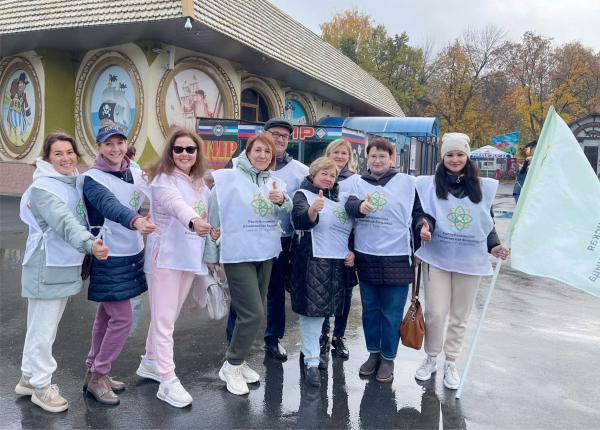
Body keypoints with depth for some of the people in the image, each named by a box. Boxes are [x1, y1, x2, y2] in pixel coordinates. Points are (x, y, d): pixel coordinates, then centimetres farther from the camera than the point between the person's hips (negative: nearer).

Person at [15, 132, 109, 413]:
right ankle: (40, 386, 19)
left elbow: (78, 219, 17)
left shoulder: (75, 183, 9)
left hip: (65, 266, 8)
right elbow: (64, 222, -32)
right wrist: (89, 243, -49)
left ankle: (30, 377, 34)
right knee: (43, 328, 2)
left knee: (44, 327, 19)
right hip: (47, 268, -8)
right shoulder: (43, 187, -16)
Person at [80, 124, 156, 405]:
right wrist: (134, 221, -51)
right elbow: (110, 205, -33)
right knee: (122, 318, -5)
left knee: (107, 315, 16)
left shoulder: (135, 174, 6)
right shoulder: (93, 178, -14)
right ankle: (97, 377, 14)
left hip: (132, 254, 6)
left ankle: (94, 371, 30)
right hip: (110, 257, -6)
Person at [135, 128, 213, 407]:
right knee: (164, 319, -2)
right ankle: (168, 380, 4)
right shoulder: (164, 180, -13)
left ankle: (150, 362, 34)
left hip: (189, 256, 7)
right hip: (166, 256, -7)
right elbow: (177, 205, -35)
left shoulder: (200, 182, 10)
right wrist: (194, 222, -53)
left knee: (168, 316, 18)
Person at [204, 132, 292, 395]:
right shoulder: (228, 179, -8)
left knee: (254, 312, 13)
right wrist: (211, 253, -2)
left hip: (265, 253, 6)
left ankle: (237, 361, 30)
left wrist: (281, 200, -30)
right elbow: (213, 218, -5)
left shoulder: (275, 183, 8)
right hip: (238, 254, -6)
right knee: (253, 314, -9)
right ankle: (230, 367, 10)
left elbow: (287, 210, -8)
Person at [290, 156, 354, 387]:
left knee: (323, 309, 12)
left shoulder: (339, 199, 17)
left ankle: (308, 350, 29)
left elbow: (351, 229, 23)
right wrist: (313, 210, -42)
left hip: (338, 262, 6)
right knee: (313, 309, -7)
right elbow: (299, 221, -22)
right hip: (313, 261, -6)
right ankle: (311, 361, 1)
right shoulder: (303, 195, -2)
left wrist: (352, 251, 7)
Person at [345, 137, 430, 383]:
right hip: (366, 256, 2)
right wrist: (360, 206, -34)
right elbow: (349, 205, -12)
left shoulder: (407, 182, 3)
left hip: (397, 257, -2)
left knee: (391, 313, 5)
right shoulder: (359, 182, 6)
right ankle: (373, 353, 32)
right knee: (370, 309, 15)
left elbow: (418, 211, 10)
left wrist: (422, 226, -10)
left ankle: (388, 358, 22)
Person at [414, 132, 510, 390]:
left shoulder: (483, 187, 6)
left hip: (470, 260, 2)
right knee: (435, 313, -4)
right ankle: (431, 358, 21)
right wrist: (423, 228, -19)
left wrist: (495, 246, -5)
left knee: (460, 316, 10)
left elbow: (487, 223, 11)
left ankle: (451, 363, 28)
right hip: (437, 258, -2)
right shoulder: (430, 185, 1)